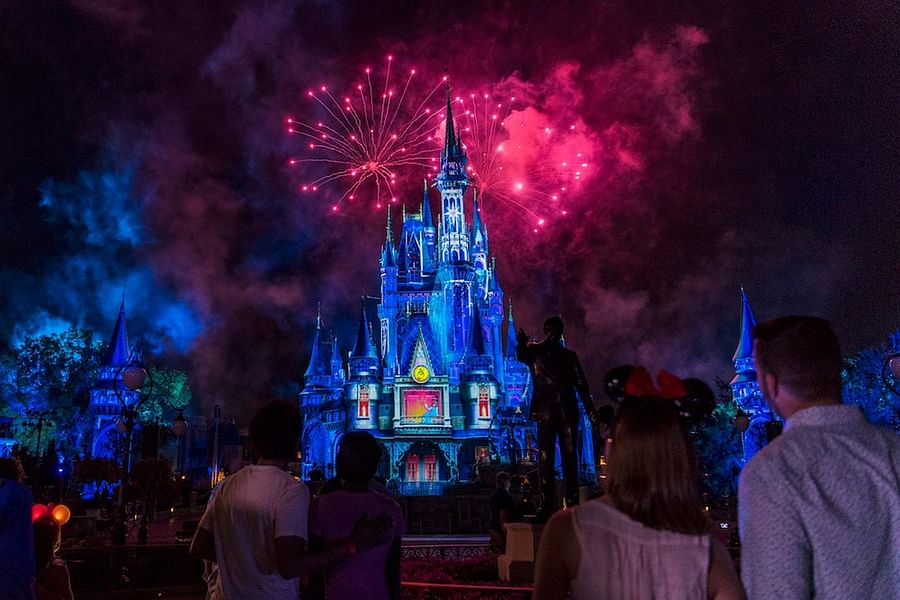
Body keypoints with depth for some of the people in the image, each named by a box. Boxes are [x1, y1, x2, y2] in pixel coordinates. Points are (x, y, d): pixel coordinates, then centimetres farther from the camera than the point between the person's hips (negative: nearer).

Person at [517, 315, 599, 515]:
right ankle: (548, 502, -5)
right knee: (546, 456, -5)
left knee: (570, 455, -1)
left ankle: (572, 500, 1)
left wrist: (590, 408, 1)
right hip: (545, 409, -2)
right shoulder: (535, 350, 11)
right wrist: (522, 343, -32)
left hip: (567, 409, 2)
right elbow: (522, 356, -10)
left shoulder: (569, 355, 17)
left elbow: (581, 384, 12)